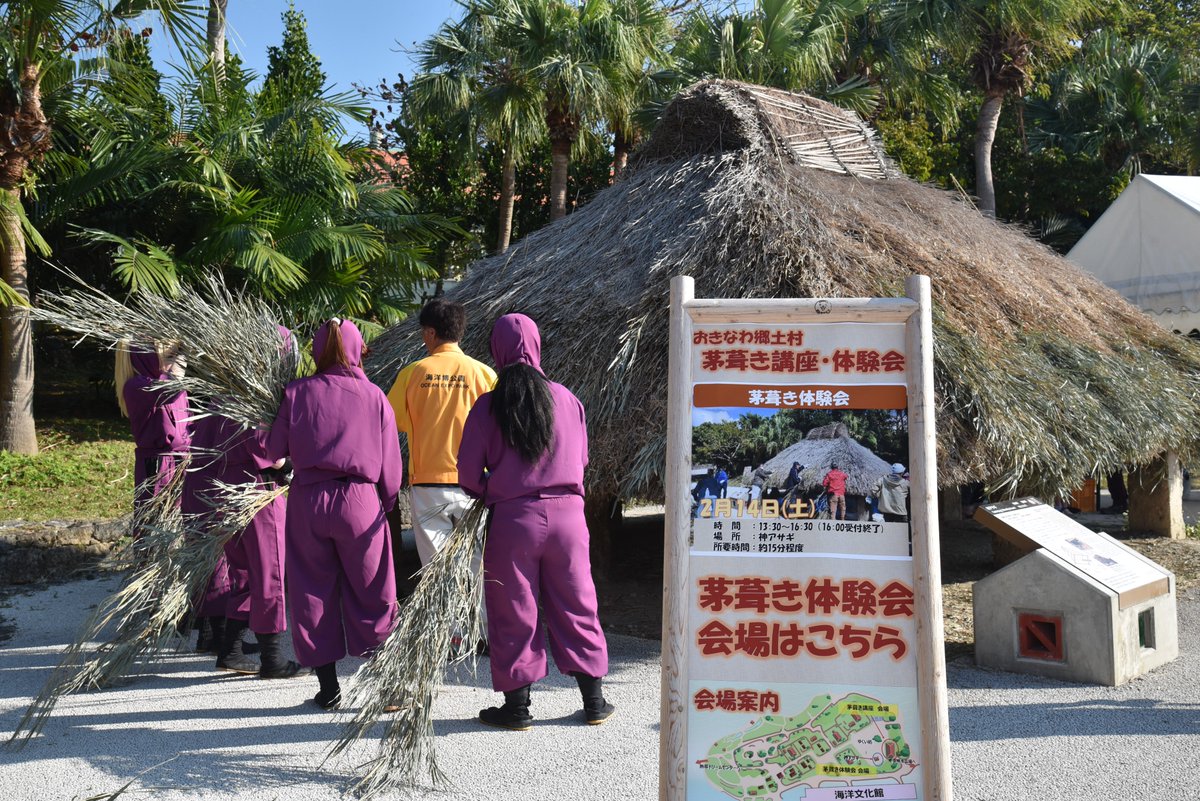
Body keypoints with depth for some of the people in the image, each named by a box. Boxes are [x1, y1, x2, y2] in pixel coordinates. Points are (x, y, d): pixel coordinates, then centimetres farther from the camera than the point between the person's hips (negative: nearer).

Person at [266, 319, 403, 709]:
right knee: (370, 594, 9)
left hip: (307, 501, 1)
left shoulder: (297, 392, 2)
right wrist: (385, 503, 17)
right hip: (360, 500, -1)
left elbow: (274, 449, 5)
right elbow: (391, 464, 3)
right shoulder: (375, 397, 2)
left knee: (313, 592, 11)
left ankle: (328, 685, 16)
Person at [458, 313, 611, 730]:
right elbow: (582, 458, 9)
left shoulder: (487, 406, -6)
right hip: (567, 512, 2)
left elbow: (468, 471, -4)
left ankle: (517, 706, 18)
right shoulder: (566, 398, 1)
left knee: (513, 612, 10)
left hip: (512, 517, -2)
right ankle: (594, 701, 20)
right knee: (575, 605, 13)